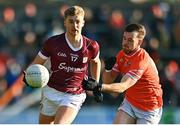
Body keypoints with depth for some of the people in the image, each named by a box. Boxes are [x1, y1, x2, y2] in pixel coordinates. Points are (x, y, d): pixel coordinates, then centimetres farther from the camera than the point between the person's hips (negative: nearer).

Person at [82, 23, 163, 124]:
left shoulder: (142, 60, -27)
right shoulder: (122, 54, -2)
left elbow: (122, 87, -37)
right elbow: (108, 81, 1)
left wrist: (98, 87, -51)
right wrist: (108, 68, -22)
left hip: (149, 108, -6)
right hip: (130, 103, 6)